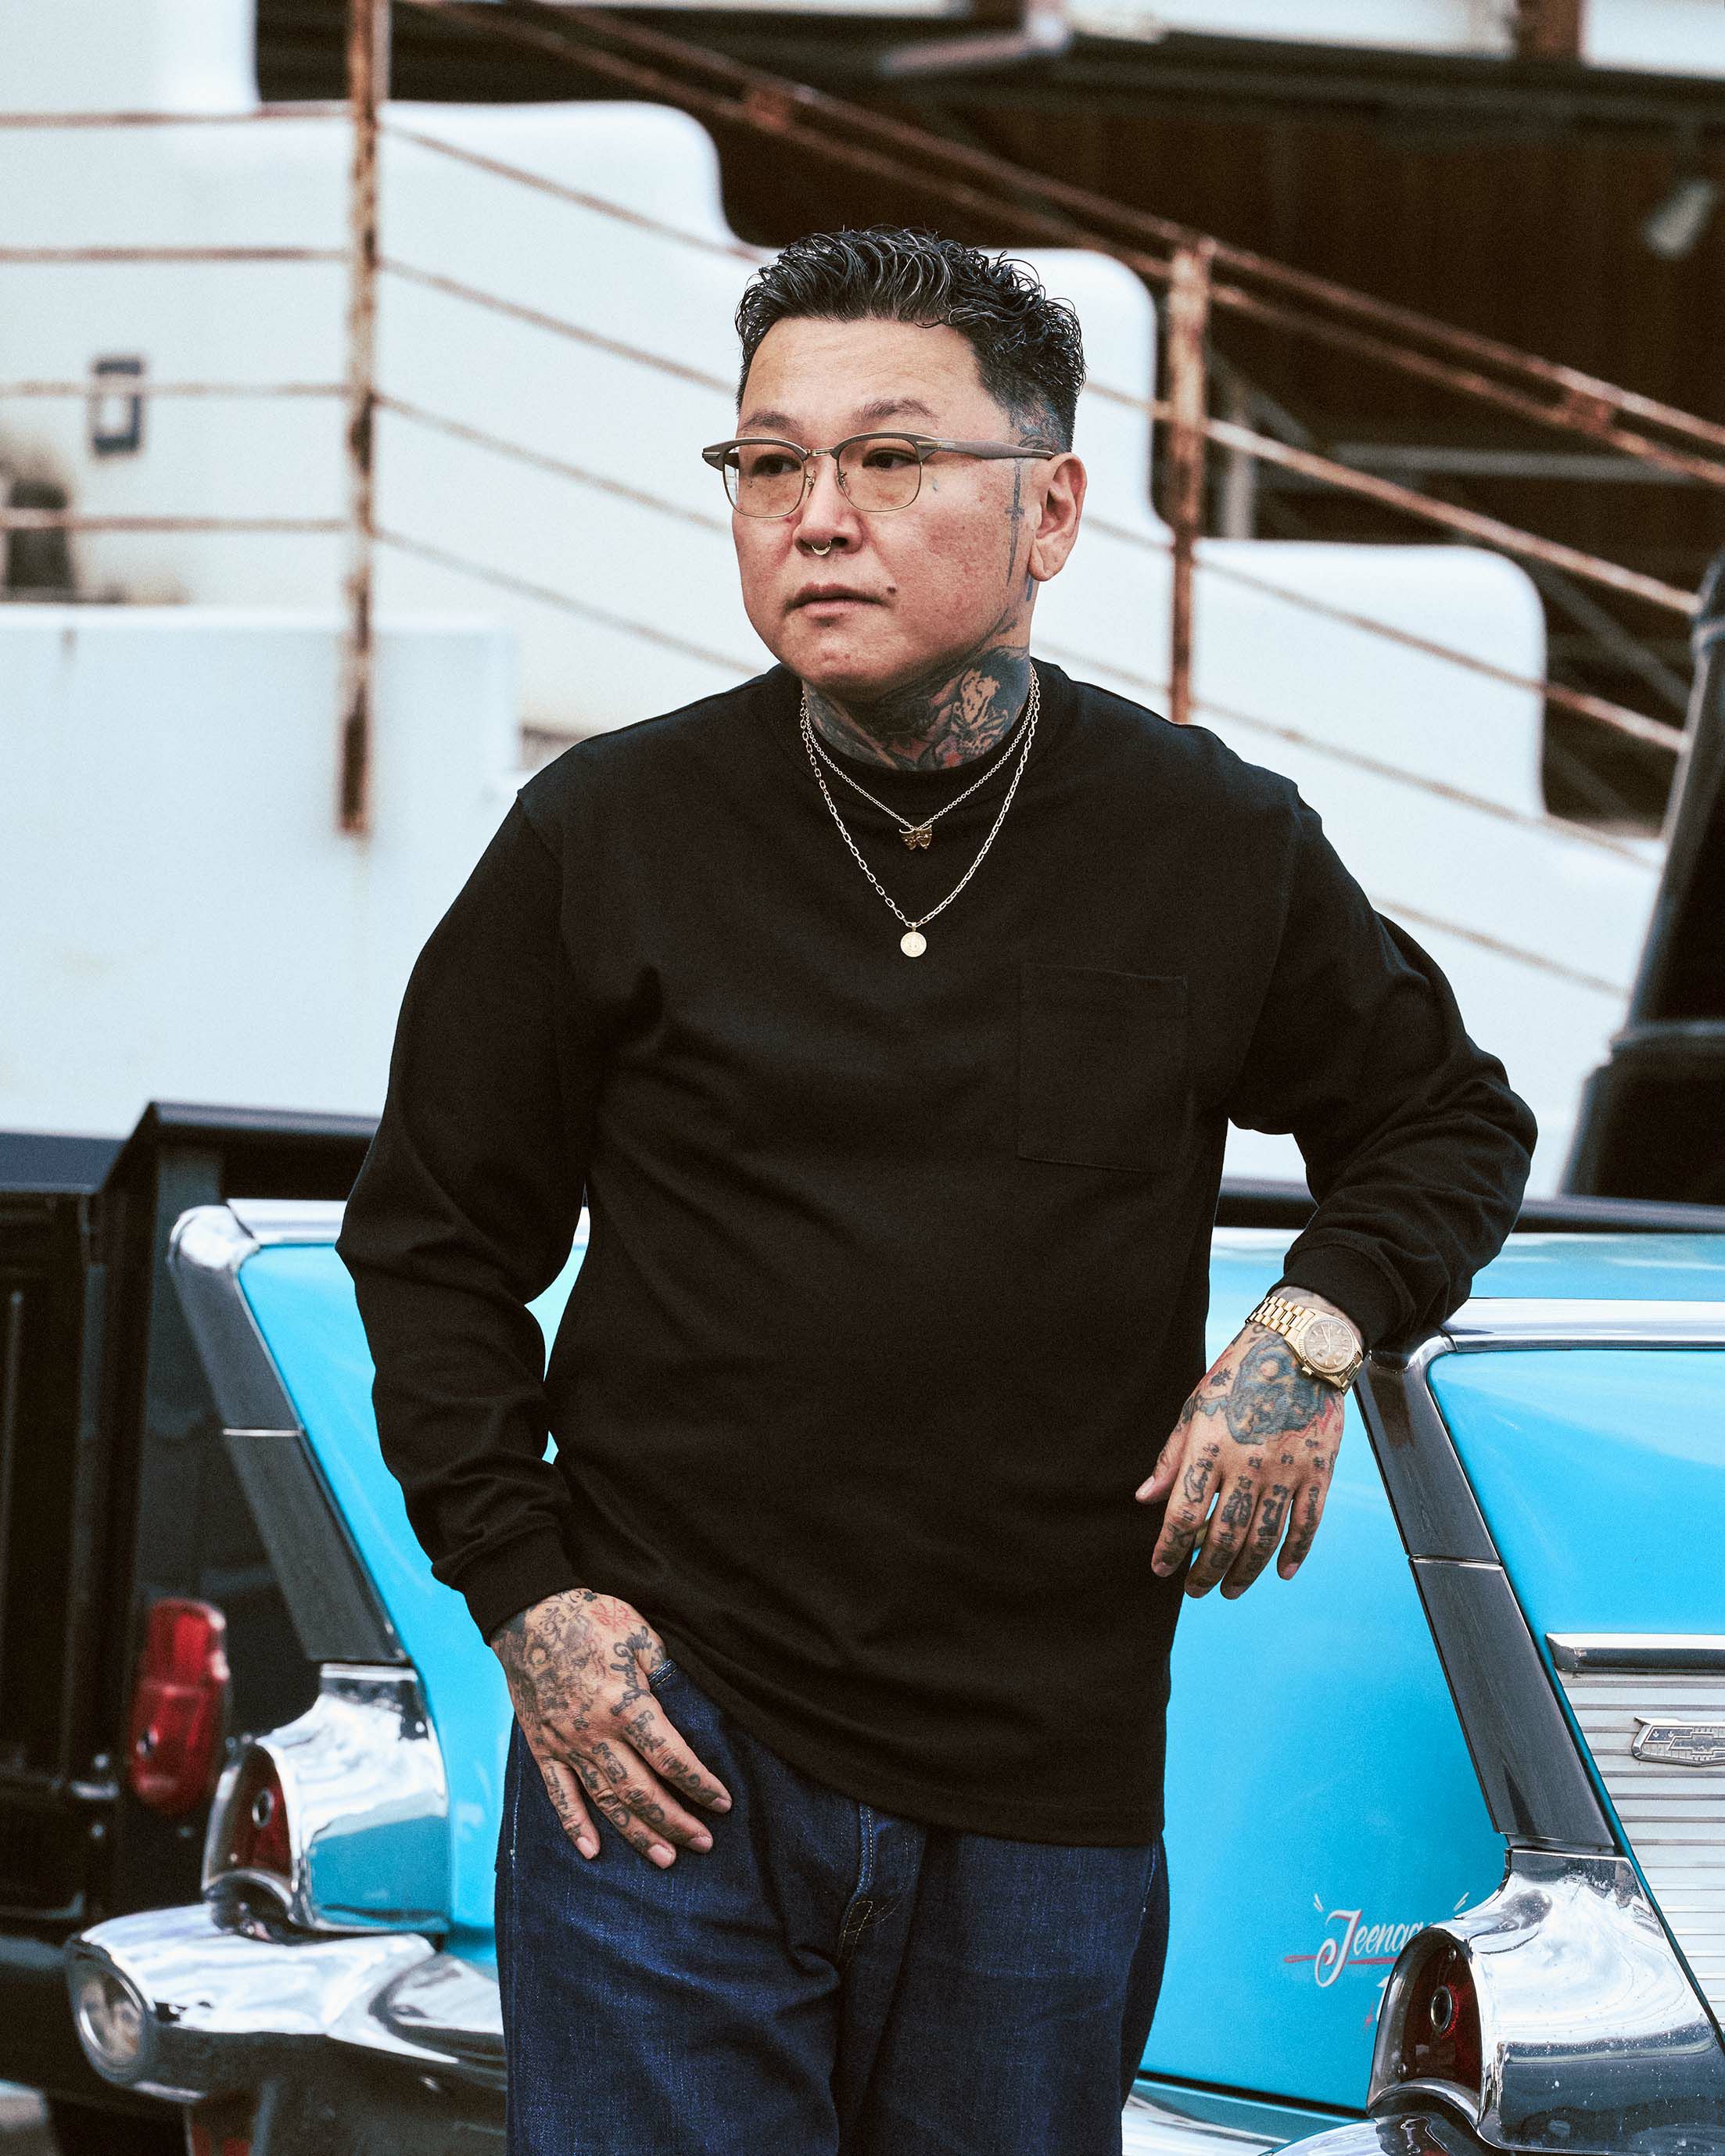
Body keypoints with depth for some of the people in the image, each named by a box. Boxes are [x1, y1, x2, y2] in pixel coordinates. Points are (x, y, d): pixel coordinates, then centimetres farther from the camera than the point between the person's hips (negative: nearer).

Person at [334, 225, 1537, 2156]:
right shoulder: (604, 837, -1)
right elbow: (433, 1234, 8)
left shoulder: (1217, 850, 2)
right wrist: (520, 1585, -2)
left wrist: (1315, 1331, -1)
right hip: (665, 1747, -1)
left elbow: (1450, 1122, 18)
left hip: (1045, 1791, 1)